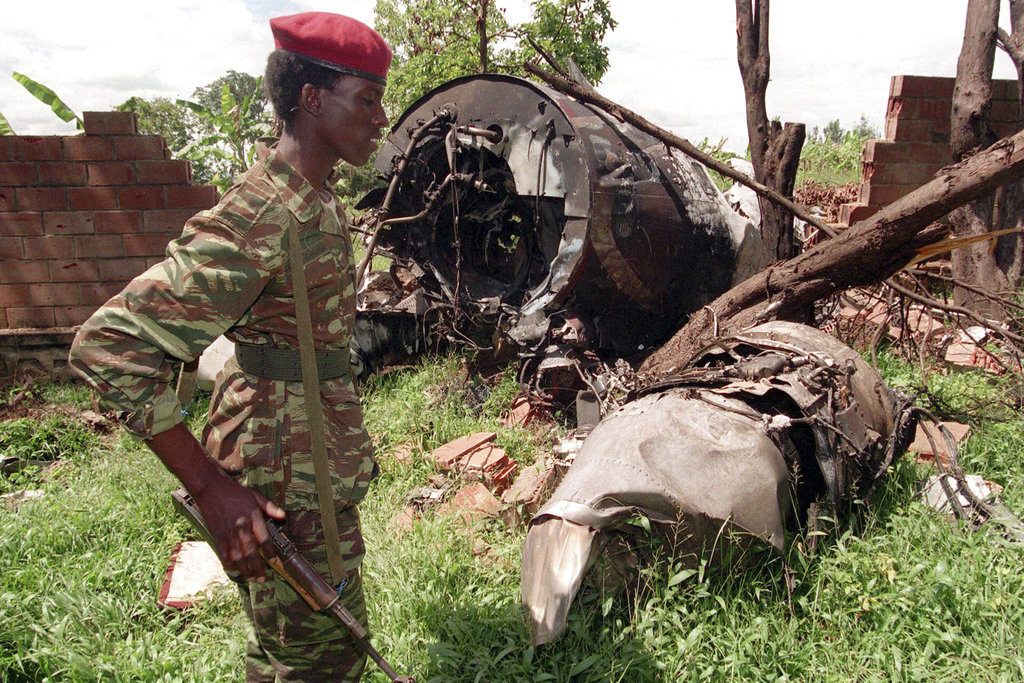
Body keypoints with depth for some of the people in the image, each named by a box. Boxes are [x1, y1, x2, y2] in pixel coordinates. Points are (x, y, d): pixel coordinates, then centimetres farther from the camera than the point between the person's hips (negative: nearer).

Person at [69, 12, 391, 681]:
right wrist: (209, 485, -24)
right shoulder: (260, 218, -23)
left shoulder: (315, 201, 8)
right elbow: (109, 344, -25)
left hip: (320, 466, 9)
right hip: (288, 486, -9)